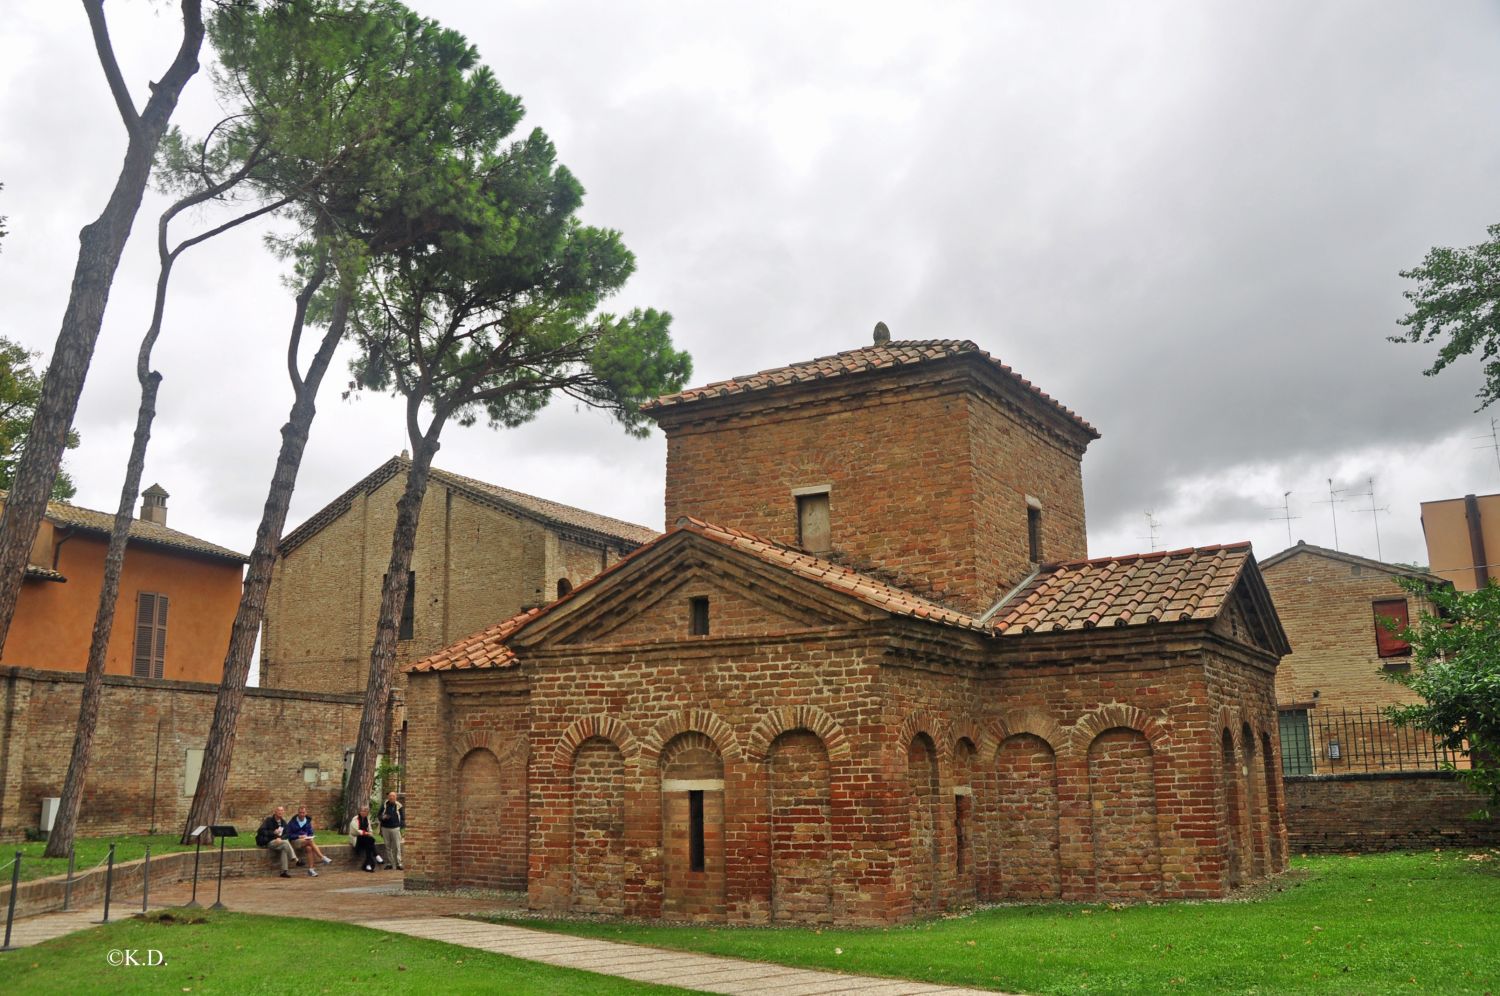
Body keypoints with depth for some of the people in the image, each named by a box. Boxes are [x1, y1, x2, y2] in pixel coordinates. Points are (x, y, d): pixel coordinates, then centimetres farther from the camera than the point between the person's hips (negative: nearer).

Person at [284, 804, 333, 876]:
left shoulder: (308, 821, 13)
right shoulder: (292, 822, 2)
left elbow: (311, 834, 17)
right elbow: (288, 835, -1)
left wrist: (307, 837, -6)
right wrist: (299, 836, -14)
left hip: (306, 840, 4)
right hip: (295, 841, -4)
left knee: (309, 848, -33)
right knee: (310, 841, -34)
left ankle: (310, 869, -33)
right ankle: (323, 858, -37)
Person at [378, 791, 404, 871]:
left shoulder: (398, 806, 3)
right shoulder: (384, 806, 5)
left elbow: (402, 817, 8)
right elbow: (379, 816, 12)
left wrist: (402, 825, -1)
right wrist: (383, 817, -10)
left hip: (395, 828, -2)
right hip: (385, 828, 2)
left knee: (397, 847, -5)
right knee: (388, 847, 7)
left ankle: (398, 863, -4)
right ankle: (389, 863, 14)